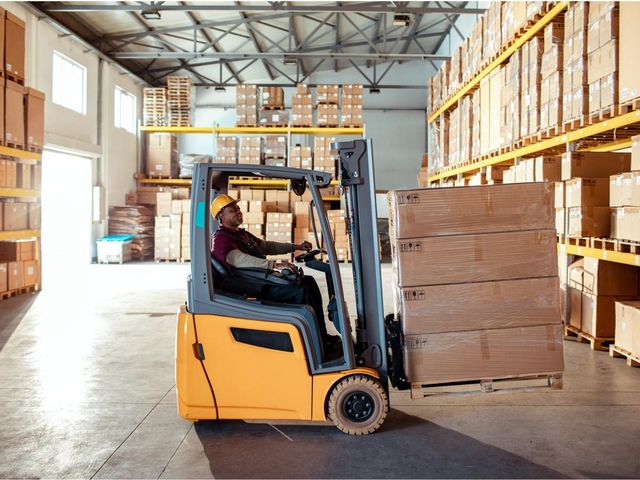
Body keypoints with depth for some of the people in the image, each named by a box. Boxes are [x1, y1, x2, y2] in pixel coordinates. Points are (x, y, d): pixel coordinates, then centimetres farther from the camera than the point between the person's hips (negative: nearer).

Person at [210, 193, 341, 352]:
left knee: (308, 282, 4)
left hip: (263, 280, 10)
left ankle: (322, 336, 2)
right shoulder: (220, 239, -12)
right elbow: (240, 260, -29)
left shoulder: (242, 234, 23)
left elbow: (266, 246, 30)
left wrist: (295, 247, 18)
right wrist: (275, 265, -39)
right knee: (301, 291, -22)